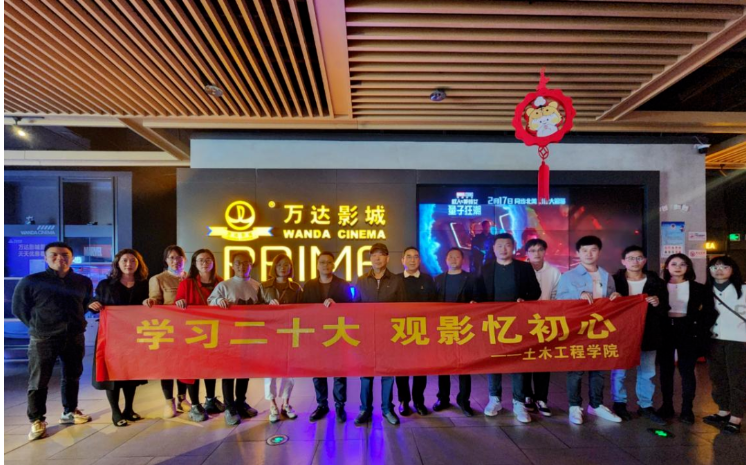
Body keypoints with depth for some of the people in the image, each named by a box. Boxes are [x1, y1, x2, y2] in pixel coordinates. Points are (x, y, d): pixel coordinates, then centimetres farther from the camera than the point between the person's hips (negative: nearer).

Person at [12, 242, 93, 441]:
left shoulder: (84, 282, 4)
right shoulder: (30, 282, -5)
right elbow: (19, 309, 3)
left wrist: (74, 323, 10)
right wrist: (39, 326, 3)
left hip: (75, 338, 3)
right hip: (43, 339, -3)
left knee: (72, 377, 14)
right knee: (38, 381, 2)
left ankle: (70, 412, 31)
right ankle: (37, 421, 17)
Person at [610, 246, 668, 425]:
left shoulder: (656, 282, 2)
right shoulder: (615, 281, -6)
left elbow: (665, 311, 6)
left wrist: (658, 304, -15)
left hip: (648, 334, 3)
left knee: (647, 372, 13)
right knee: (619, 371, 7)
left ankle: (645, 406, 27)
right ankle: (619, 403, 23)